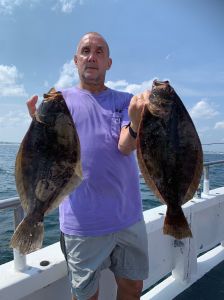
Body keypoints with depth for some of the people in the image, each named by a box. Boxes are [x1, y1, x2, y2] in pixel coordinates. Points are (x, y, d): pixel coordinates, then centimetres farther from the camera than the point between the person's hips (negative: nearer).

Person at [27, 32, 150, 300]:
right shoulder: (60, 99, 2)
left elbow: (125, 146, -10)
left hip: (128, 216, 3)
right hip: (82, 221, -2)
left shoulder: (124, 101, 6)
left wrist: (137, 122, -32)